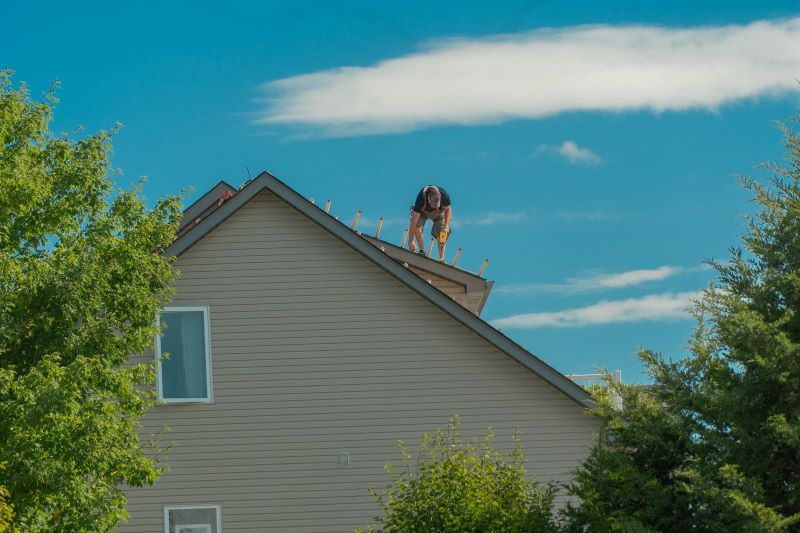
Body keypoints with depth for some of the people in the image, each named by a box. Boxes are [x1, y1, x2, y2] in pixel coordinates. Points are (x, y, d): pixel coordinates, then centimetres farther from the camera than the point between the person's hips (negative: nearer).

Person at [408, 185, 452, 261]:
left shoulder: (444, 195, -36)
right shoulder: (421, 198, -41)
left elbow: (448, 209, -14)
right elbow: (413, 220, -38)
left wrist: (446, 226, -26)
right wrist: (410, 242, -39)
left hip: (439, 212, 1)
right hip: (423, 212, -1)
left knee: (440, 234, -14)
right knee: (417, 227, -27)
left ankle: (441, 259, -12)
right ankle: (422, 251, -18)